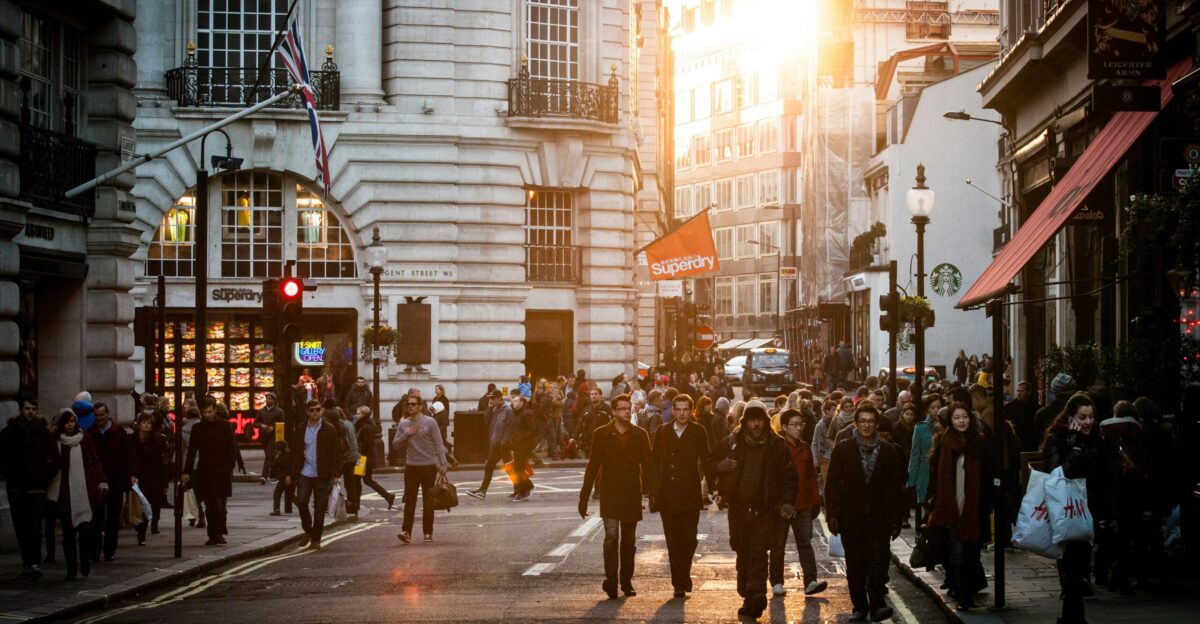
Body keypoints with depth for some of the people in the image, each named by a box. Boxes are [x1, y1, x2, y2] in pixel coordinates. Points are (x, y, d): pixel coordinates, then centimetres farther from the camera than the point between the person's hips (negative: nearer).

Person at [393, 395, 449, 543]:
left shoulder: (430, 422, -4)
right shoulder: (403, 424, 6)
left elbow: (438, 444, -5)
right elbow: (395, 443, 7)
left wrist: (442, 464, -11)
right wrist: (406, 434, -11)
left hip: (429, 466, -2)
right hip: (411, 466, 2)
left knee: (428, 501, 6)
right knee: (410, 500, -7)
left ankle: (428, 533, 13)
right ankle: (407, 532, -12)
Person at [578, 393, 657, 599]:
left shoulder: (640, 435, 5)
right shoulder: (601, 434, 2)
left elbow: (648, 466, 6)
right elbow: (592, 467, 3)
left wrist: (655, 493, -3)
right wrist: (584, 497, 0)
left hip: (632, 495, 2)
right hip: (610, 494, -2)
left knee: (629, 541, 8)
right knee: (611, 536, -15)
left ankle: (626, 581, 16)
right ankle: (611, 579, -19)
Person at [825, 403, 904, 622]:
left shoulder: (888, 451, 7)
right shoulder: (842, 450, 4)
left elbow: (894, 487, 8)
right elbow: (832, 485, 2)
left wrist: (896, 519, 4)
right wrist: (832, 514, -5)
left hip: (879, 518, 0)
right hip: (851, 517, 1)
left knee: (878, 561, -12)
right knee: (855, 565, 5)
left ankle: (877, 605, -12)